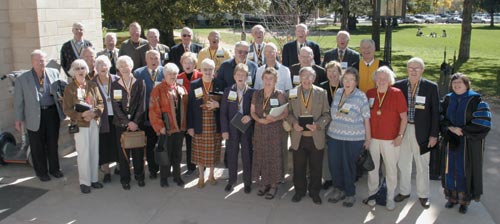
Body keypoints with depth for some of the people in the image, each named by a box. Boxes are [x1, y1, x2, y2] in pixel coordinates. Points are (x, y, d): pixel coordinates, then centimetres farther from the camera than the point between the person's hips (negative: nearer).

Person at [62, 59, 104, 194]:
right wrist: (82, 115, -19)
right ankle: (84, 182, 12)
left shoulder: (93, 85, 6)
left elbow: (100, 103, 7)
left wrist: (94, 112, -13)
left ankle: (94, 179, 23)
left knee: (94, 152, 9)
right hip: (80, 125, -4)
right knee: (83, 154, -1)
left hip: (94, 123, 4)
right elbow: (67, 109, -6)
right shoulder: (69, 88, -4)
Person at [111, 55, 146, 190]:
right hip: (121, 123, 0)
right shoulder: (115, 85, 4)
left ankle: (139, 176, 20)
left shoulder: (140, 83, 3)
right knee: (123, 151, 5)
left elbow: (141, 105, -3)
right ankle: (125, 178, 16)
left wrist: (135, 122, -12)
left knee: (138, 150, 5)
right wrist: (128, 122, -11)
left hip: (137, 122, 0)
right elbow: (116, 106, -3)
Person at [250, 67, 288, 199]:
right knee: (261, 156, 8)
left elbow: (286, 113, -5)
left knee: (274, 157, 1)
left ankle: (273, 185, 15)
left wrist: (275, 119, -22)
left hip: (275, 130, -3)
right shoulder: (256, 94, 4)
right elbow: (252, 111, 7)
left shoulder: (280, 95, -6)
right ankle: (264, 183, 23)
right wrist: (260, 120, -12)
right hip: (260, 130, 3)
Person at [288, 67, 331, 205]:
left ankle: (314, 192, 28)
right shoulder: (292, 93, 2)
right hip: (298, 137, 1)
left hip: (316, 137, 0)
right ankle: (299, 191, 30)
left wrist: (317, 125, -17)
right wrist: (294, 123, -13)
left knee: (316, 167, 10)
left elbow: (326, 114, 0)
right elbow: (289, 113, 7)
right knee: (298, 167, 12)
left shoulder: (321, 93, 0)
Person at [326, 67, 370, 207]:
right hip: (334, 136, 4)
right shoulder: (338, 93, 4)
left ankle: (350, 194, 25)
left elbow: (366, 119, -5)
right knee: (334, 164, 8)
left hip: (353, 139, -4)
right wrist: (329, 130, 14)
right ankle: (338, 190, 29)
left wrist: (368, 138, -3)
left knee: (348, 166, 5)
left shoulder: (361, 97, -8)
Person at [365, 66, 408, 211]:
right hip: (372, 138, 3)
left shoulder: (397, 93, -7)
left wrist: (400, 136, -8)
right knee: (372, 168, 11)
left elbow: (404, 117, -4)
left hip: (391, 139, -3)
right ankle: (372, 194, 27)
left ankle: (390, 198, 20)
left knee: (391, 169, 6)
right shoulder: (369, 94, 2)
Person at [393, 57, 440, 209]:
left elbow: (435, 112, -3)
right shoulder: (399, 86, -2)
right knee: (403, 163, 14)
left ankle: (423, 195, 28)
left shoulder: (431, 87, -6)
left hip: (421, 132, -2)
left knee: (422, 165, 11)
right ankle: (404, 191, 32)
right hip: (403, 130, 2)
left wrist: (434, 134, -5)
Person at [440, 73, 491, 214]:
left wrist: (463, 130, -15)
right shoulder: (448, 99, 5)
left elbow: (483, 122, -12)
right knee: (451, 169, 9)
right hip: (451, 141, 4)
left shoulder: (475, 100, -8)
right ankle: (452, 197, 23)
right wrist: (451, 128, -12)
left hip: (469, 143, -4)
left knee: (465, 170, 3)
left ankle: (464, 200, 17)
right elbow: (441, 117, 6)